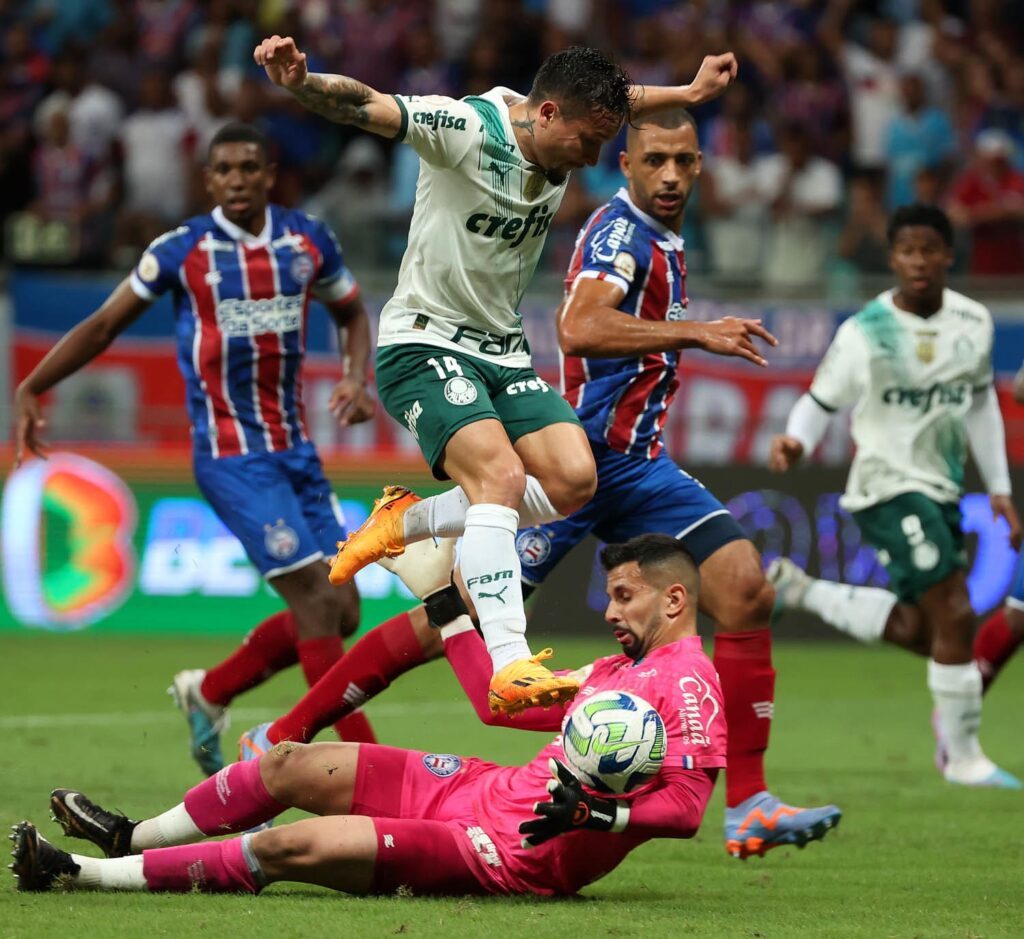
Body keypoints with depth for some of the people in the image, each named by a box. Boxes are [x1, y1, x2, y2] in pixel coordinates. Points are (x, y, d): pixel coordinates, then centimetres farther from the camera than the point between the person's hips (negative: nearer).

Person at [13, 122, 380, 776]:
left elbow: (352, 314, 21)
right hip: (230, 454, -5)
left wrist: (357, 380, 1)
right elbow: (105, 325, 4)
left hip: (295, 447, 6)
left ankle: (209, 693, 23)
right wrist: (31, 389, -3)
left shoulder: (309, 240, 5)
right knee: (315, 599, -13)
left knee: (340, 613, 3)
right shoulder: (182, 250, -5)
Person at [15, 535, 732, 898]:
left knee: (292, 846, -15)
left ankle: (81, 872, -4)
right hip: (489, 791, 10)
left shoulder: (688, 682, -14)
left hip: (515, 853, -10)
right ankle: (129, 838, 30)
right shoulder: (623, 668, 17)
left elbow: (687, 806, -23)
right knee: (291, 764, 10)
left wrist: (599, 815, -34)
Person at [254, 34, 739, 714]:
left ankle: (409, 521, 11)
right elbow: (365, 105, -34)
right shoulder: (466, 127, -21)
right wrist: (300, 82, -52)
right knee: (501, 475, -26)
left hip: (502, 350, 8)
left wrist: (690, 93, 20)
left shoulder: (568, 137, 1)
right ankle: (509, 667, -29)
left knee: (572, 479, -9)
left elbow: (619, 99, 25)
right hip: (423, 344, -8)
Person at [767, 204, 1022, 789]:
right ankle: (965, 758, -4)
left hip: (942, 490, 7)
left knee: (918, 631, 10)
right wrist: (796, 444, -27)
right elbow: (822, 401, -5)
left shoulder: (974, 323, 3)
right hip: (889, 486, -7)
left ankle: (800, 591, 26)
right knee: (955, 614, -15)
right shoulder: (865, 333, -12)